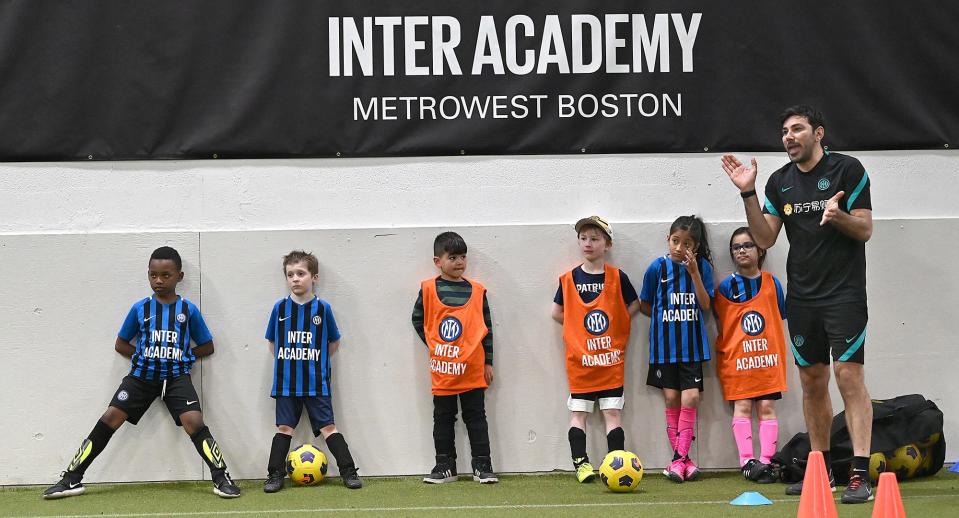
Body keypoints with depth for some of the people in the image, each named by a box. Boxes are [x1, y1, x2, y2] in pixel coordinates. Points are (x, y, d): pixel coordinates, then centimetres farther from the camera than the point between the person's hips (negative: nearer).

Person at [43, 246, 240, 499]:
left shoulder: (188, 310, 0)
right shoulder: (140, 308, 3)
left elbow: (207, 346, 8)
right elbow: (121, 344, 11)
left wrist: (182, 355, -5)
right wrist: (145, 356, -3)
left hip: (176, 377, -1)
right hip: (142, 376, 1)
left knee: (194, 422, -21)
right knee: (109, 419, -7)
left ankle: (222, 478, -14)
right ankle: (72, 479, -1)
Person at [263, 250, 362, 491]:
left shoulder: (322, 308, -3)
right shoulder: (280, 308, 0)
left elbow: (334, 342, 9)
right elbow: (272, 342, 12)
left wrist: (316, 362, 3)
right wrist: (286, 362, 4)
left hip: (316, 382, -1)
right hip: (286, 382, 1)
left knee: (327, 427, -1)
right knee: (284, 428, 4)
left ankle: (348, 472, 3)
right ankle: (275, 476, 10)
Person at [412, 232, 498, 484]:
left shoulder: (477, 291, 2)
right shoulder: (428, 289, 0)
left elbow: (486, 328, 5)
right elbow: (418, 319, 10)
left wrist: (488, 362, 4)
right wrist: (433, 344, 1)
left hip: (472, 369, 0)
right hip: (442, 370, 0)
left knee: (476, 417, 5)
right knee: (443, 419, 9)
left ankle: (482, 466, 9)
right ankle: (445, 466, 17)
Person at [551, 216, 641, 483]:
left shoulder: (617, 277, -2)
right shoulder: (568, 279, 1)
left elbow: (634, 305, 8)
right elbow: (557, 312, 11)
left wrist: (615, 327, -1)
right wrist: (579, 329, 3)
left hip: (611, 357, -1)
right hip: (579, 358, 1)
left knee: (612, 411, 0)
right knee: (578, 412, 3)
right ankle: (581, 463, 7)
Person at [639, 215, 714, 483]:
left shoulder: (702, 266, 1)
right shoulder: (658, 267, -1)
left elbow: (705, 305, -7)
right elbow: (644, 305, 9)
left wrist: (694, 272, -15)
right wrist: (667, 317, 0)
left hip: (692, 345, 0)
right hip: (664, 345, 0)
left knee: (691, 398, -8)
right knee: (672, 400, 1)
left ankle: (680, 458, -3)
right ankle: (680, 458, 9)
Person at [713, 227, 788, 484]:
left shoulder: (771, 282, 6)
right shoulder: (727, 286, 1)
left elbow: (779, 317, 13)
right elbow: (721, 323, 8)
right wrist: (727, 347, 0)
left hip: (768, 355, 1)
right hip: (736, 356, -1)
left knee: (767, 407, -1)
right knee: (742, 407, -3)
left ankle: (766, 460, -1)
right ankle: (747, 460, -4)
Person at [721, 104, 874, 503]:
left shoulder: (847, 169, -4)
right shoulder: (780, 182, 10)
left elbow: (865, 230, -6)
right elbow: (765, 237, 6)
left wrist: (838, 216, -26)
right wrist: (748, 193, -4)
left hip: (844, 292, -5)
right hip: (801, 297, 5)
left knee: (849, 377, -12)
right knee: (812, 382, 9)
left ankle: (860, 475, -14)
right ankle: (821, 469, 20)